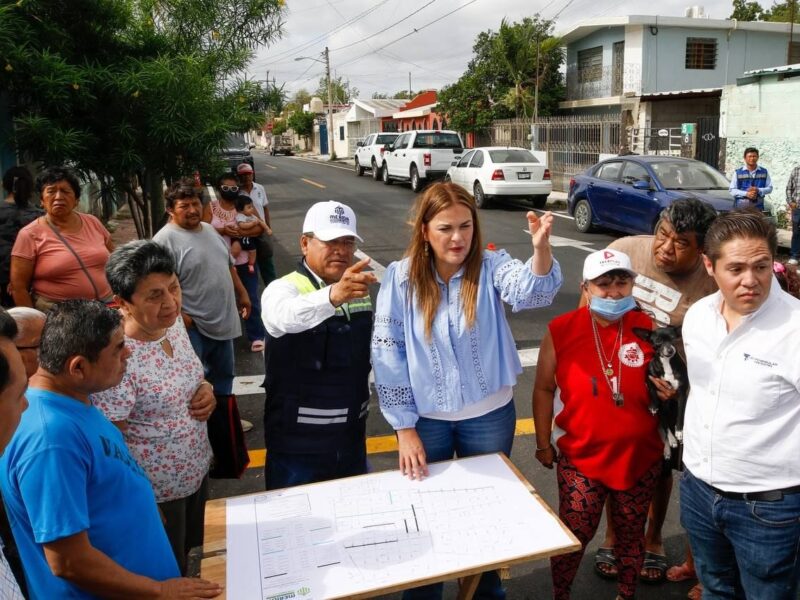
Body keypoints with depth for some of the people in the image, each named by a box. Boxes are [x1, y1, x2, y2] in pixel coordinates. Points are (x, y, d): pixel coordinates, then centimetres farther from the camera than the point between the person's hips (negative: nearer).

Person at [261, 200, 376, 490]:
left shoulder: (358, 290, 4)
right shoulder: (283, 289, -17)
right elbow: (288, 315, -42)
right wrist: (333, 295, -60)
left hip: (351, 437, 6)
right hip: (298, 444, -5)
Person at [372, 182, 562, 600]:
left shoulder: (491, 267, -11)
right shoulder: (401, 278, -12)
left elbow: (532, 291, -32)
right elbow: (387, 355, -9)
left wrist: (541, 248, -53)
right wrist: (405, 428, -9)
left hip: (489, 416, 1)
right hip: (425, 418, 0)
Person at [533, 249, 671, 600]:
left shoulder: (649, 329, -6)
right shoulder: (561, 330, -9)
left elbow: (671, 379, 10)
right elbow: (544, 389, 0)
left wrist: (671, 392, -14)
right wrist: (544, 443, 1)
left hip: (640, 456, 2)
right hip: (580, 457, -1)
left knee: (631, 533, 18)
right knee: (573, 534, 7)